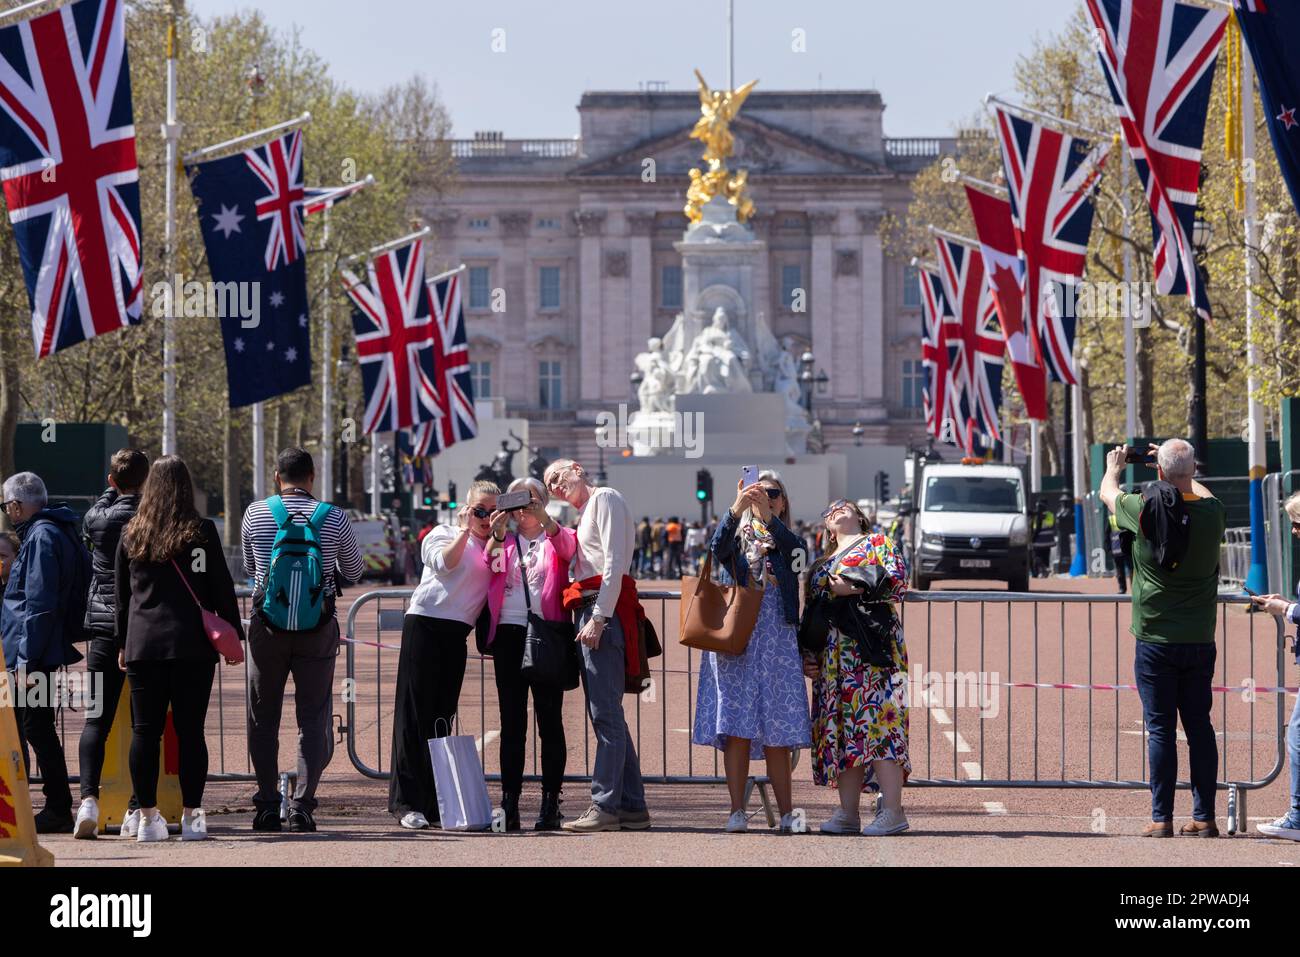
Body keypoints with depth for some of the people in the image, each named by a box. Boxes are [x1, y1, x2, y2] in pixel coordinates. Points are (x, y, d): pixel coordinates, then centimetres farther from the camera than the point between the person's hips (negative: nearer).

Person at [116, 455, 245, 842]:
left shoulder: (131, 535, 7)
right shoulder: (201, 532, -1)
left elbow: (121, 594, 13)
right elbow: (222, 589, 0)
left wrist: (123, 643, 20)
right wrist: (233, 636, 8)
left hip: (142, 646, 2)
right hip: (191, 645, -2)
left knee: (145, 732, 4)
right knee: (190, 731, 0)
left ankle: (148, 817, 4)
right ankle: (191, 816, 0)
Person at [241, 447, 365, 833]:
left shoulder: (255, 514, -1)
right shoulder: (333, 518, -3)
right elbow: (354, 572, 11)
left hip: (267, 626, 1)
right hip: (318, 628, 0)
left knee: (263, 719, 11)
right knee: (313, 720, 5)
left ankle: (267, 808, 8)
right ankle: (302, 807, -3)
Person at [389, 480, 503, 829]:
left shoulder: (492, 545, 20)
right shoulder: (443, 534, 7)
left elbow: (498, 569, 0)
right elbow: (445, 563, -13)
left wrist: (498, 534, -8)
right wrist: (466, 530, -11)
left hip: (457, 633, 5)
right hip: (425, 625, -5)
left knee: (443, 716, 5)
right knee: (415, 712, -7)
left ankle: (433, 803, 8)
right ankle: (407, 802, -10)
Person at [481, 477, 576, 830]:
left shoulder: (555, 538, 10)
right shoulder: (505, 540, 16)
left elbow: (567, 548, -13)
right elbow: (490, 564, -3)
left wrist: (541, 516, -28)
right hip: (509, 633, 2)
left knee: (549, 718, -1)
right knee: (511, 721, 0)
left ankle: (551, 802, 0)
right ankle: (509, 803, 0)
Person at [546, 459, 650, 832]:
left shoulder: (605, 499, -4)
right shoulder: (584, 511, 25)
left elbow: (614, 563, -14)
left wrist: (598, 618, -20)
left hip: (605, 608, -10)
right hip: (589, 611, 10)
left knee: (605, 712, -12)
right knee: (606, 713, 8)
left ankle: (604, 806, -15)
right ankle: (632, 807, 10)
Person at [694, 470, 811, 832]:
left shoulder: (788, 543, 13)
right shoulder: (737, 538, 11)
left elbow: (795, 549, -12)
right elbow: (718, 547, -13)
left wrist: (768, 516, -26)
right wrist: (737, 510, -29)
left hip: (776, 640, 0)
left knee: (777, 733, -2)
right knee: (735, 728, -7)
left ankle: (787, 812, 2)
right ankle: (737, 812, -5)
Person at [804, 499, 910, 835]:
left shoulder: (877, 542, 9)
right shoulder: (820, 564, 26)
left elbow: (898, 580, -6)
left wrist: (853, 589, -14)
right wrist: (806, 656, 13)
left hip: (872, 645, -6)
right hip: (832, 655, 6)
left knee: (875, 719, -15)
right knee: (839, 728, 0)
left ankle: (893, 811, -19)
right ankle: (847, 813, 1)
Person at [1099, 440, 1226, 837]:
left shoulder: (1144, 510, -9)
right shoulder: (1210, 511, -4)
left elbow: (1108, 492, 14)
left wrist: (1113, 466, 35)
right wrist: (1180, 469, 38)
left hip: (1154, 641, -2)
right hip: (1200, 641, 2)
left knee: (1160, 729, 0)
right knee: (1199, 726, 8)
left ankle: (1161, 818, -1)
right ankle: (1204, 816, 8)